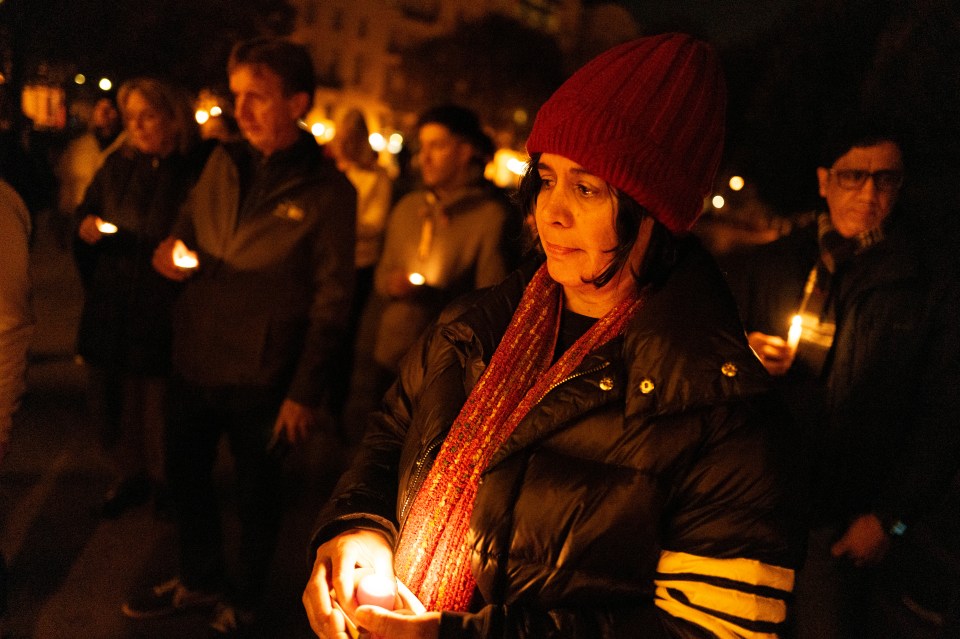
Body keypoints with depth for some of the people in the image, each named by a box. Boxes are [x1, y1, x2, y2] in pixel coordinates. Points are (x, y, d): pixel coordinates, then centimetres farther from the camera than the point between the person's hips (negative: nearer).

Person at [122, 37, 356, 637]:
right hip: (194, 359, 5)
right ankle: (201, 578, 45)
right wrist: (173, 253, -6)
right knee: (185, 475, 19)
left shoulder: (328, 191, -12)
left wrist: (305, 392, -13)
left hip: (261, 378, -5)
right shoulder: (224, 163, 4)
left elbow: (331, 301, -12)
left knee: (257, 492, 13)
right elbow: (188, 231, 18)